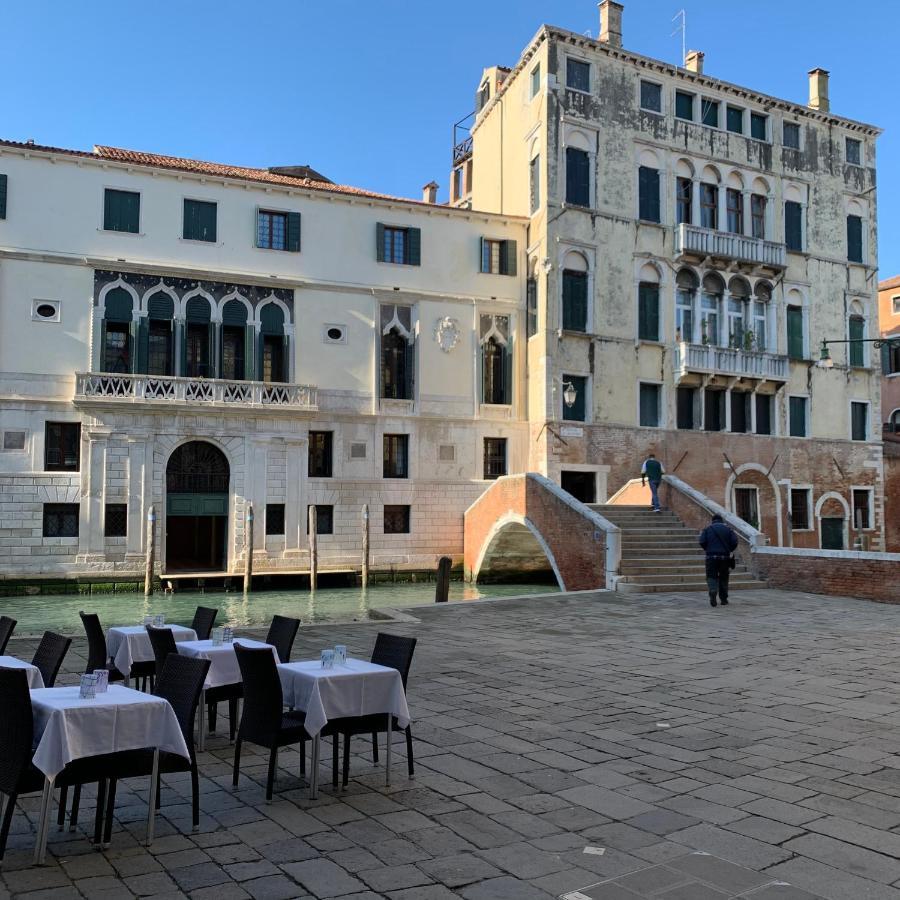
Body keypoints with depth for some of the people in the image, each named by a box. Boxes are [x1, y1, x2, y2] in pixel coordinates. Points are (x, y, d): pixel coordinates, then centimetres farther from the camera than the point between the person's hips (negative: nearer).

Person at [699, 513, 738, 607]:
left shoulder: (707, 529, 5)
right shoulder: (727, 529, 7)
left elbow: (702, 542, -5)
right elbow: (735, 542, -2)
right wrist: (729, 550, 14)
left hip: (711, 557, -1)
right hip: (725, 557, 1)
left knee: (711, 576, 2)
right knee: (723, 578, 11)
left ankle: (713, 591, -26)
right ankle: (724, 599, 14)